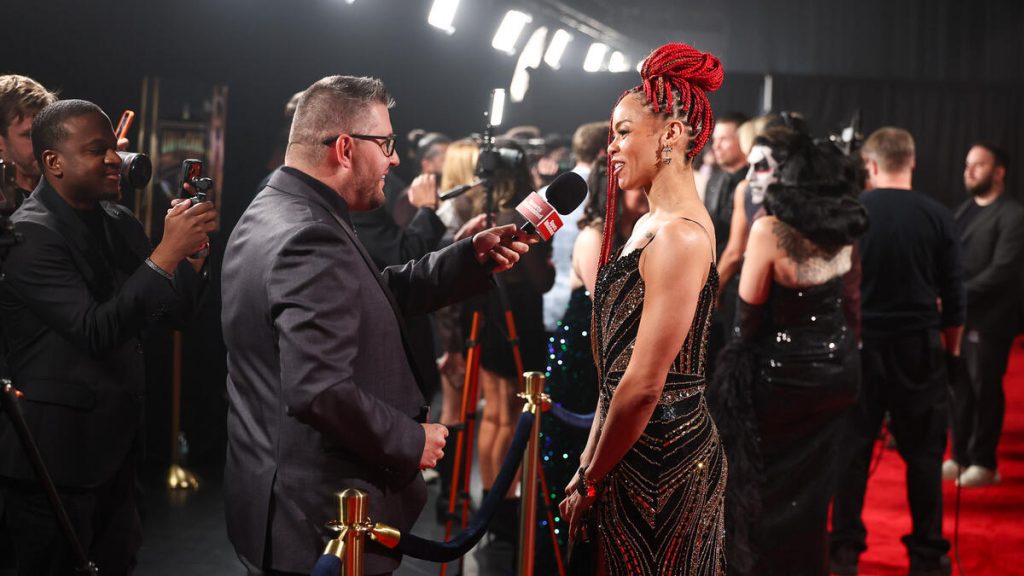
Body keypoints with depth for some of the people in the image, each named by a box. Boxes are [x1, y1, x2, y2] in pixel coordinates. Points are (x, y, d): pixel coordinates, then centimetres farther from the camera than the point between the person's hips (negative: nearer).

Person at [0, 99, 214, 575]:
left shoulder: (118, 222, 7)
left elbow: (175, 314, 9)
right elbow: (97, 331, -26)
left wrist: (193, 249, -8)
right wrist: (168, 251, -26)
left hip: (115, 445, 7)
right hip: (58, 455, -7)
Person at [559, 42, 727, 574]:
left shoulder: (680, 234, -18)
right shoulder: (650, 224, 12)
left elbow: (644, 383, -20)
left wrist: (590, 483, -10)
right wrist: (587, 464, 12)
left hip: (661, 456, -9)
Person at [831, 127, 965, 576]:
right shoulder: (937, 217, -4)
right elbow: (954, 295, 0)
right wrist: (951, 346, 14)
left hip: (861, 343, 0)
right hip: (919, 346, 0)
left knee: (853, 447, 8)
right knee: (923, 452, 8)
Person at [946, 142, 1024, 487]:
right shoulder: (965, 209, 16)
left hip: (988, 318, -6)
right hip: (958, 315, 6)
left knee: (984, 389, 1)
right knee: (960, 387, 9)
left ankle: (984, 463, 11)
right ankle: (961, 456, 19)